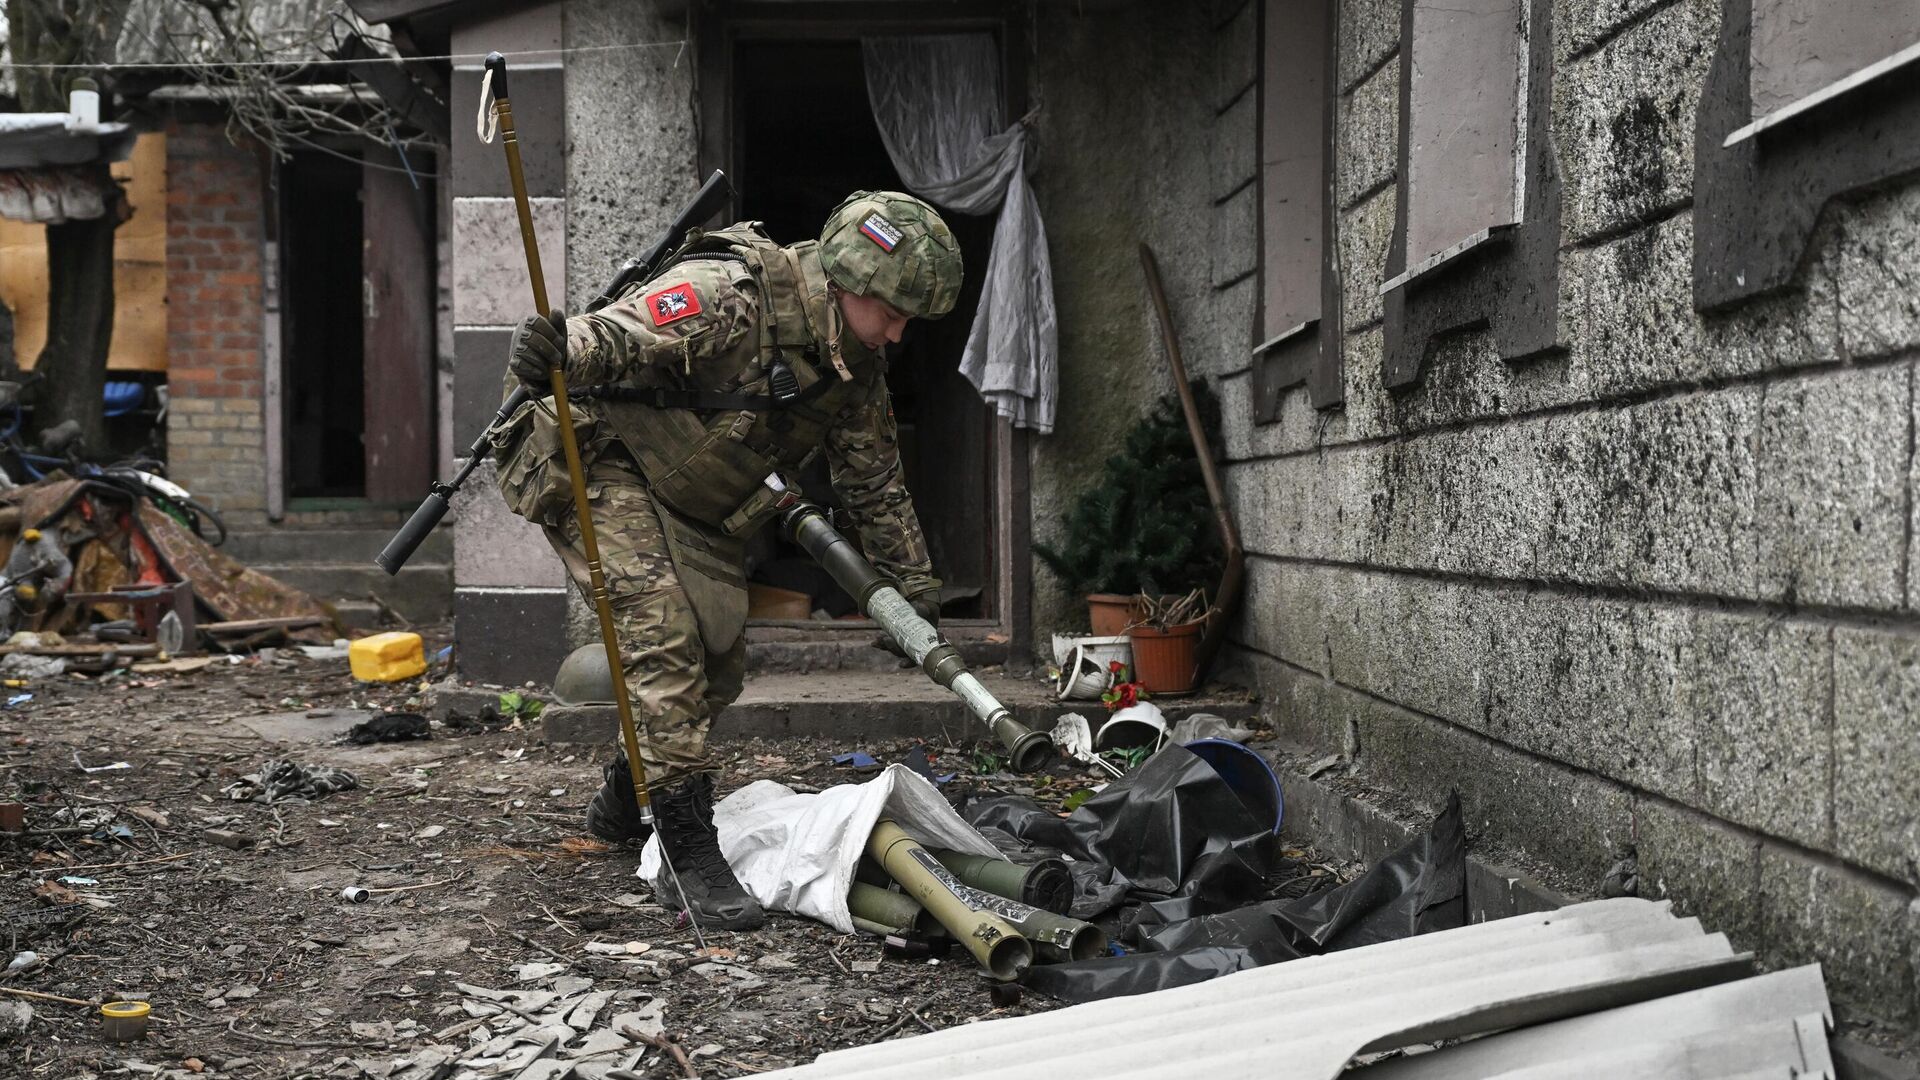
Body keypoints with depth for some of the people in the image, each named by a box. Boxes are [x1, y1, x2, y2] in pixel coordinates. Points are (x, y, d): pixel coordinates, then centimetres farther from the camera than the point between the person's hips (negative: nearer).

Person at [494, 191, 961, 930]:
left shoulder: (856, 363, -1)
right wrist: (552, 351, -59)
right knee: (664, 636, -22)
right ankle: (691, 855, -16)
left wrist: (915, 584, 12)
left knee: (718, 664, 8)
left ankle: (622, 803, 32)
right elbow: (609, 337, -36)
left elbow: (875, 481, 10)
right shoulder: (727, 296, -28)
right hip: (602, 464, -8)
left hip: (697, 506, 8)